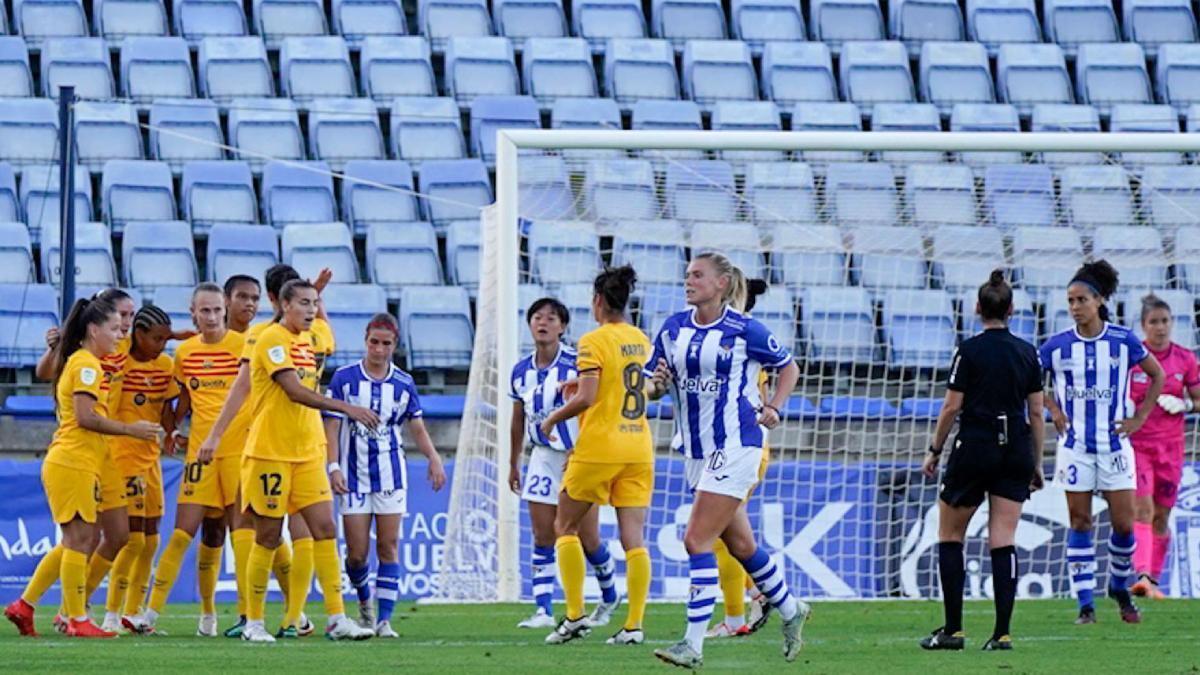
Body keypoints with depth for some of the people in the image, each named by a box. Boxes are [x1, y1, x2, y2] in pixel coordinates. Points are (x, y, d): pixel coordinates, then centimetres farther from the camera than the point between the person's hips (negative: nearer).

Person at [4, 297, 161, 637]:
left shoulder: (81, 362, 19)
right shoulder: (86, 364, -11)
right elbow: (86, 416, -18)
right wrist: (131, 429, -15)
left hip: (68, 464, 10)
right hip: (73, 465, -10)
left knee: (74, 542, 13)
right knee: (78, 539, -7)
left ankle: (24, 606, 14)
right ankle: (77, 620, -5)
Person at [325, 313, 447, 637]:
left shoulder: (403, 383, 5)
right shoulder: (344, 378, -1)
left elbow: (417, 427, 11)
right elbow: (332, 425, -1)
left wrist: (433, 458, -5)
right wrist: (333, 466, -12)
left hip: (391, 474, 1)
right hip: (354, 476, -1)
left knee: (389, 546, -5)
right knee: (357, 552, -2)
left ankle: (385, 619, -3)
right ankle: (364, 600, 27)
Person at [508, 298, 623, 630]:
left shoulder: (577, 364, -12)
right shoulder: (521, 372, 5)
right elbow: (518, 420, 16)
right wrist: (514, 463, 21)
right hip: (544, 458, 4)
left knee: (588, 538, 1)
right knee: (542, 538, -3)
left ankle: (609, 597, 25)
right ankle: (543, 610, -3)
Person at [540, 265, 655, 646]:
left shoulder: (593, 342, -10)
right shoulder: (641, 341, 10)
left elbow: (586, 398, -18)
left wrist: (552, 420, -2)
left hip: (599, 448, -6)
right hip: (638, 449, 6)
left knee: (565, 526, 10)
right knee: (633, 536, 1)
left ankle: (575, 616, 2)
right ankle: (634, 625, -6)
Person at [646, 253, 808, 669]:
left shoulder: (744, 331, -9)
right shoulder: (673, 330, 6)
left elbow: (789, 367, 5)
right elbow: (655, 389, 11)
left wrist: (773, 408, -7)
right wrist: (658, 384, -11)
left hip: (735, 445, -7)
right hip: (698, 449, 7)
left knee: (697, 541, -14)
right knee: (739, 543, 17)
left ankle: (693, 644, -14)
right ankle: (790, 611, 38)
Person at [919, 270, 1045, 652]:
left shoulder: (970, 351, -8)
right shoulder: (1027, 353, 4)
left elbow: (952, 408, -7)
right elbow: (1036, 413, 6)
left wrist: (935, 450, 4)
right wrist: (1036, 463, 13)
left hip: (975, 448, -4)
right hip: (1016, 451, 4)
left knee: (950, 536, 9)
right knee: (1003, 542, 3)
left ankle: (953, 630, 6)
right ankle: (1002, 632, -5)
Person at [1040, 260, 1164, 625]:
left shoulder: (1124, 341, -3)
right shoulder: (1057, 346, -1)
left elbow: (1157, 375, 11)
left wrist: (1139, 417, 5)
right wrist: (1053, 410, 2)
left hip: (1115, 443, 0)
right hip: (1074, 445, 0)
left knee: (1124, 523, -2)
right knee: (1080, 523, 0)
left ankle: (1120, 587, 23)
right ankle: (1085, 604, 4)